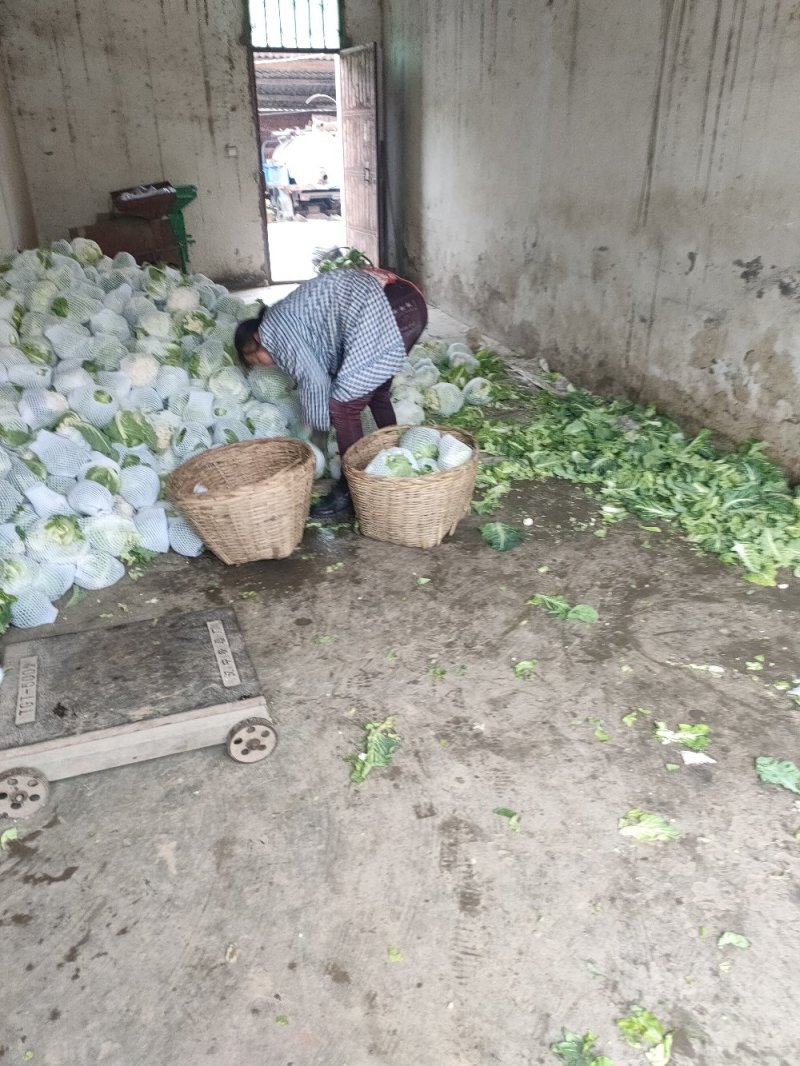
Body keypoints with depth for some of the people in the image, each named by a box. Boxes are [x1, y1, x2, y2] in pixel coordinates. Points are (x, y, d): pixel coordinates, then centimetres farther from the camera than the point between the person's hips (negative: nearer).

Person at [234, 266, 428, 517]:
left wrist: (317, 421, 10)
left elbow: (313, 379, -5)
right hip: (406, 303, 10)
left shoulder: (274, 327, -1)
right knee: (375, 391, 26)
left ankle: (352, 489, 13)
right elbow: (326, 367, 30)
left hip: (384, 313, -10)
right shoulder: (287, 317, 26)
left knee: (343, 408, -1)